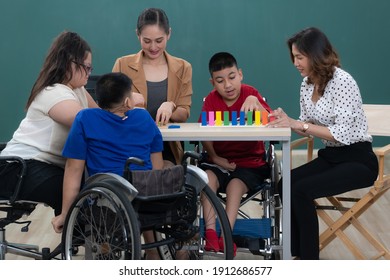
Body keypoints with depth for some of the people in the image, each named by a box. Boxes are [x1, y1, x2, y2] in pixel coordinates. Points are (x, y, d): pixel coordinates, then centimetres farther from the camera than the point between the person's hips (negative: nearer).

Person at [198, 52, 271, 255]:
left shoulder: (250, 94, -6)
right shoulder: (211, 100, 2)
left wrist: (255, 102, -38)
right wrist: (214, 157, -19)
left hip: (250, 162, -2)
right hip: (220, 160, 2)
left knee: (235, 185, -28)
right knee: (208, 177, -27)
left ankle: (226, 235, -31)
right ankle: (210, 231, -31)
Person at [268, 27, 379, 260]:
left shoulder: (342, 82, -19)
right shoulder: (307, 83, 6)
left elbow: (342, 134, -24)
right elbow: (308, 127, 11)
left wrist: (297, 124, -24)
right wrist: (287, 121, -10)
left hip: (358, 161, -8)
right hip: (330, 157, 8)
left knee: (302, 190, -26)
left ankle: (309, 258, -14)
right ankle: (297, 253, -6)